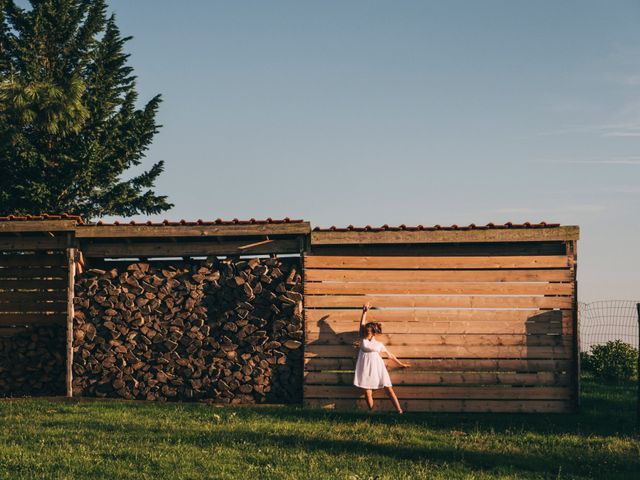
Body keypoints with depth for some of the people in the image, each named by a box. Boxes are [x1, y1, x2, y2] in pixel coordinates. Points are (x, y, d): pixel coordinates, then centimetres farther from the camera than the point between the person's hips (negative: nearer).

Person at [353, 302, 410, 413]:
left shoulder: (379, 344, 12)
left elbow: (390, 355, 22)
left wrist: (401, 364, 25)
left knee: (389, 390, -6)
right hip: (366, 370, 0)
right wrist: (364, 312, 1)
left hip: (378, 369, 0)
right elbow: (362, 324, 7)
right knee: (368, 393, -6)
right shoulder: (363, 341, 11)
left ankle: (400, 412, -11)